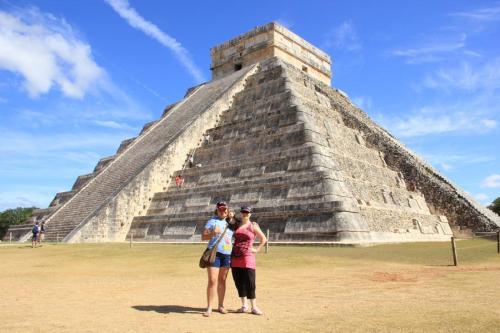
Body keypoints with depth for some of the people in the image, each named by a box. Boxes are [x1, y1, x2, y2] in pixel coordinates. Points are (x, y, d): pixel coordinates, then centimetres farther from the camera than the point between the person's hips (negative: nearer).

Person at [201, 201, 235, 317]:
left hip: (227, 254, 5)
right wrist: (213, 233, -25)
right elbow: (203, 237, -6)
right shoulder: (212, 221, -2)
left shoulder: (229, 222, 12)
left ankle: (221, 305, 22)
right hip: (214, 253, -5)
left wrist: (231, 218, 13)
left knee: (222, 280, 12)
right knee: (212, 280, -9)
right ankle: (209, 308, -3)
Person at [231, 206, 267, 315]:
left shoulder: (253, 226, 2)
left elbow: (264, 239, 8)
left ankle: (254, 307, 3)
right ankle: (244, 306, 16)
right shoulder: (236, 224, 12)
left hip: (248, 257, -4)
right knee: (239, 282, 6)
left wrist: (257, 249, 0)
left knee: (250, 282, -6)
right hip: (235, 257, 4)